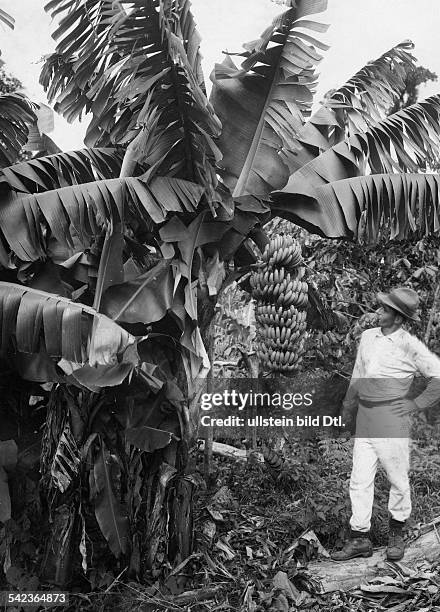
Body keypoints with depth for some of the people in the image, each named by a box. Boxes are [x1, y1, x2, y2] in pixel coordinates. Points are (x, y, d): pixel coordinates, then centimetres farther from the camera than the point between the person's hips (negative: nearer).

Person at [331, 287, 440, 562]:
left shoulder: (410, 345, -9)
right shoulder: (367, 336, 9)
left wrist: (418, 404, -8)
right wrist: (346, 410, 21)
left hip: (392, 419, -5)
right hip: (365, 420, 5)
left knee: (398, 479, 9)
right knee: (360, 481, 6)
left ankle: (397, 534, 29)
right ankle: (360, 539, 16)